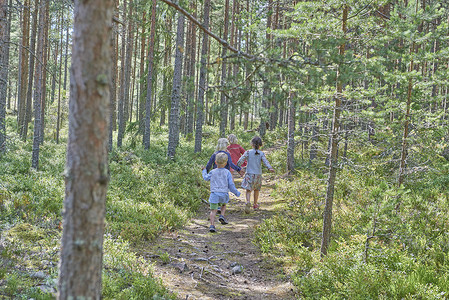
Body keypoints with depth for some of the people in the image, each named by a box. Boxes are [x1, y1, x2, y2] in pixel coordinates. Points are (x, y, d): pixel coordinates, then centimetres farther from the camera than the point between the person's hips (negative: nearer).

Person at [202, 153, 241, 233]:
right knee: (224, 205, 29)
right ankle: (222, 216, 6)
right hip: (224, 194, 0)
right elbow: (231, 185, -2)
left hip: (214, 194, 0)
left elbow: (206, 178, 23)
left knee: (213, 210, 0)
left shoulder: (212, 172, 2)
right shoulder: (227, 172, -1)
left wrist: (204, 171, 41)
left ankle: (212, 225, -12)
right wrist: (236, 193, 12)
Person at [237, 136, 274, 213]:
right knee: (256, 190, 20)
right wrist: (270, 168, -27)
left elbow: (241, 160, -7)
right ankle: (255, 205, 29)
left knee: (248, 190, -3)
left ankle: (248, 202, -29)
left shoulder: (248, 152, -2)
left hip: (249, 174, -1)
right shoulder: (261, 154, -1)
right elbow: (265, 161, -16)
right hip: (258, 175, 2)